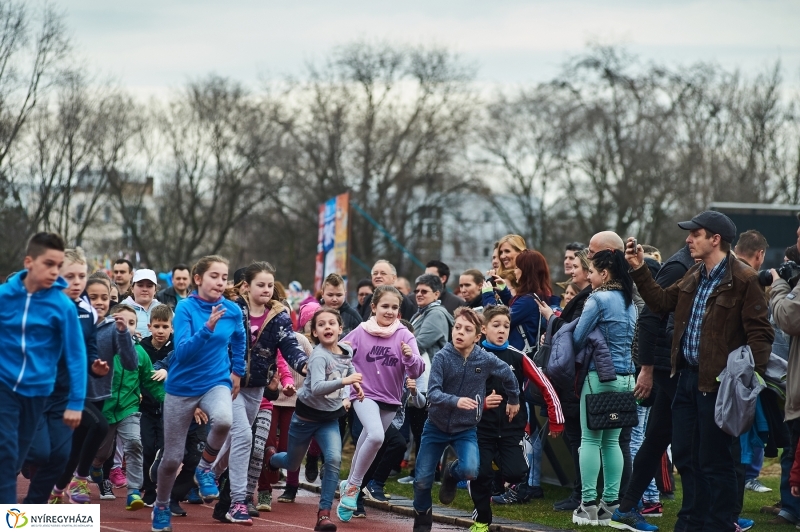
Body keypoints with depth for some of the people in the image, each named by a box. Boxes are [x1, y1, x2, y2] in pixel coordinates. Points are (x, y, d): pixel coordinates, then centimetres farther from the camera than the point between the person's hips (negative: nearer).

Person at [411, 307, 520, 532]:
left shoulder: (487, 360, -11)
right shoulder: (442, 357, -17)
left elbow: (508, 375, 9)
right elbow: (433, 393, -25)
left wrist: (513, 401, 22)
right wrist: (455, 401, -42)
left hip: (466, 429, 0)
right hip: (436, 426, 0)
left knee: (470, 471, -26)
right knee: (422, 480, -1)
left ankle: (451, 472, 12)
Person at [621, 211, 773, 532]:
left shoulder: (743, 281, -13)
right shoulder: (693, 277, 12)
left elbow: (759, 333, -15)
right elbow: (661, 302, 21)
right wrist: (639, 270, 14)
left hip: (717, 382, -9)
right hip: (687, 376, 9)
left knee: (714, 460, -2)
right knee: (685, 455, 16)